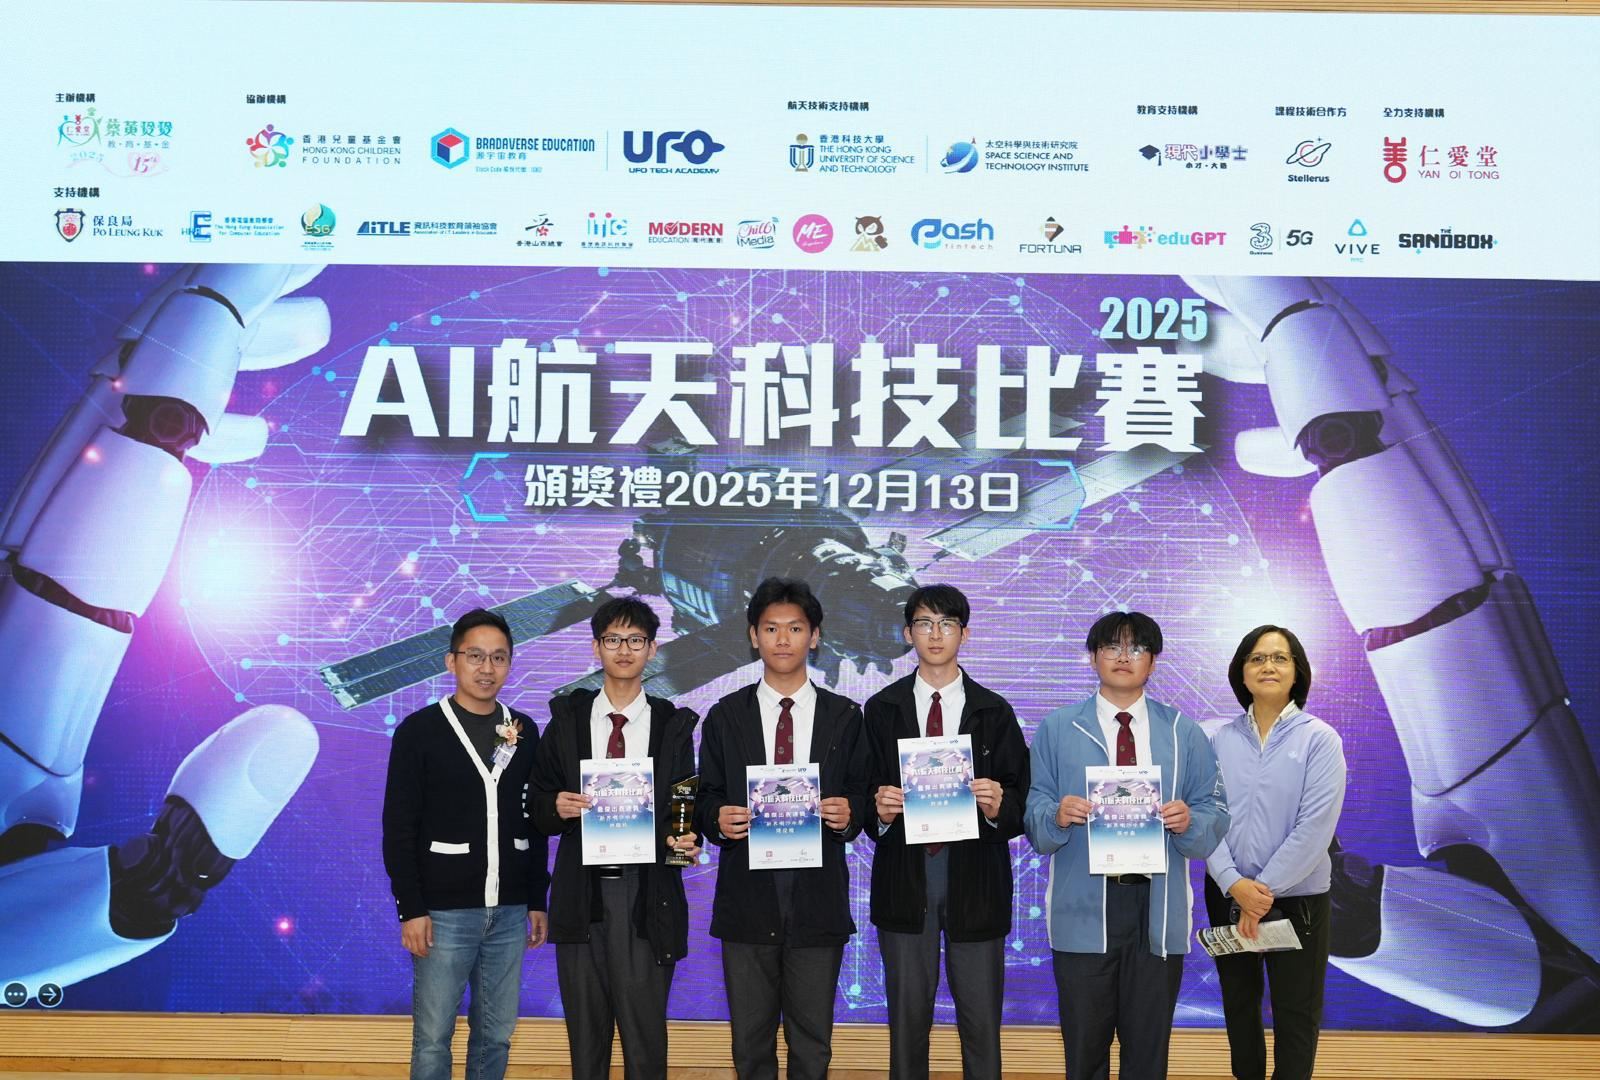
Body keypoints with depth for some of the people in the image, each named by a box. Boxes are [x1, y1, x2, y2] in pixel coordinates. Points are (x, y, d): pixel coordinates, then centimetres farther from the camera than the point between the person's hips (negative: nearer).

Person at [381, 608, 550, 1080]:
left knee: (496, 1034, 9)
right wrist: (411, 909, -11)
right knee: (433, 1037, 0)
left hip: (509, 912, 4)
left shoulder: (524, 732, 8)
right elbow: (399, 828, -6)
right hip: (444, 912, -4)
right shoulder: (419, 731, -4)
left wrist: (537, 900, 10)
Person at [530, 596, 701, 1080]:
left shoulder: (673, 725, 6)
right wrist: (556, 807, -13)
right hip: (581, 893, 2)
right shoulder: (567, 718, 9)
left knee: (645, 1031, -4)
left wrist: (684, 839, -14)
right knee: (585, 1031, 8)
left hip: (646, 896, -1)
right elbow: (537, 804, 8)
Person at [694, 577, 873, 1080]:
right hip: (747, 895, 0)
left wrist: (849, 815, -15)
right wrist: (717, 819, -14)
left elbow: (861, 797, 6)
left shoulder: (844, 717, 5)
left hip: (818, 899, 0)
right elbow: (706, 800, 7)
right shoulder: (725, 716, 5)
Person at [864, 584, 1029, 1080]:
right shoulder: (882, 709, 7)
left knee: (981, 1021, 2)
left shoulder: (994, 712, 5)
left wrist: (998, 806, -20)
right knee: (907, 1018, 8)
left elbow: (1020, 802, 1)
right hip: (904, 872, 1)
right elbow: (866, 796, 4)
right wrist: (879, 810, -18)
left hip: (974, 875, 0)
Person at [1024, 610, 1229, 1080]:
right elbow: (1033, 813, 1)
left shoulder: (1183, 732, 9)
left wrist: (1189, 820, -16)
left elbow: (1215, 813, 5)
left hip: (1157, 908, 1)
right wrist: (1057, 815, -20)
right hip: (1083, 907, -1)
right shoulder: (1057, 729, 5)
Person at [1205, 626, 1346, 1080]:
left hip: (1296, 899, -3)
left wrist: (1264, 890, -15)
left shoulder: (1319, 739, -8)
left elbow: (1315, 827, -14)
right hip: (1228, 896, 3)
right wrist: (1235, 884, -17)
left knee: (1295, 1014, 6)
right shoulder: (1220, 740, 2)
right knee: (1238, 1005, 15)